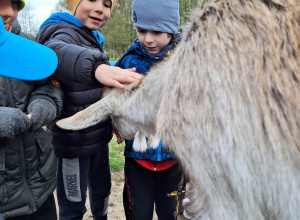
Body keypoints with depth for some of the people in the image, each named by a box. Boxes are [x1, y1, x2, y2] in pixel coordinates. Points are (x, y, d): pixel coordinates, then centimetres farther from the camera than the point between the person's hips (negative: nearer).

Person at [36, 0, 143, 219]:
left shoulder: (95, 39, 9)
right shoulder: (65, 33, -16)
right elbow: (55, 52, -43)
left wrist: (115, 121, 24)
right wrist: (95, 66, -62)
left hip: (98, 135, 8)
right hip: (73, 139, -8)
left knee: (102, 190, 24)